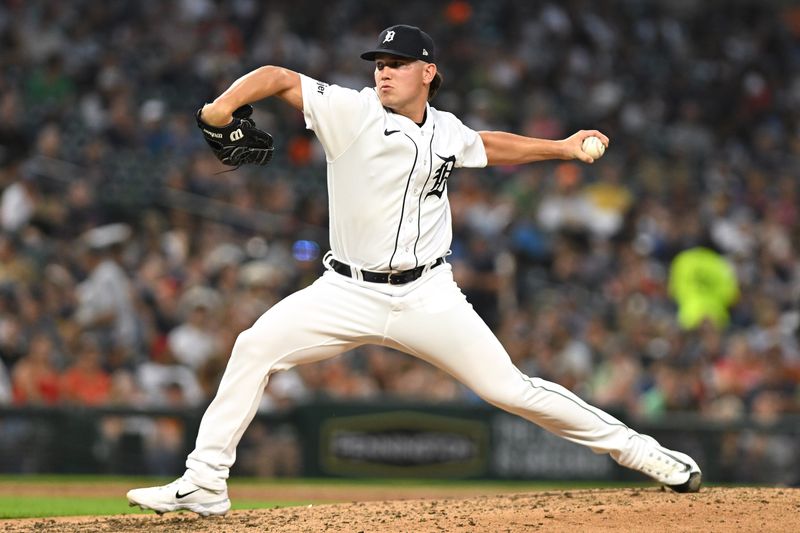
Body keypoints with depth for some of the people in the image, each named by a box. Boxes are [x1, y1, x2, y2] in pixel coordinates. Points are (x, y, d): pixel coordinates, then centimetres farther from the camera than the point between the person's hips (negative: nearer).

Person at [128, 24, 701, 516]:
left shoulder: (447, 133, 5)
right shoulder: (353, 111, -8)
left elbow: (490, 145, 27)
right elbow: (278, 78, -14)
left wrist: (562, 147, 23)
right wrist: (225, 104, -32)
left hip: (427, 297, 1)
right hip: (348, 292, -1)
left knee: (509, 388, -4)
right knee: (256, 346, -18)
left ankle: (633, 448, 11)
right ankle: (205, 485, -12)